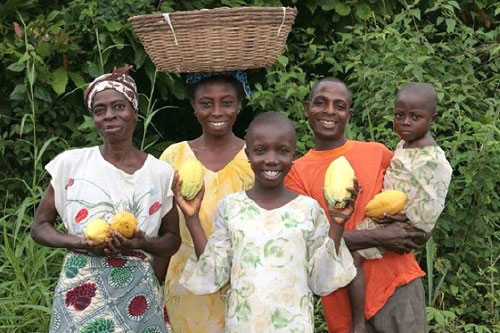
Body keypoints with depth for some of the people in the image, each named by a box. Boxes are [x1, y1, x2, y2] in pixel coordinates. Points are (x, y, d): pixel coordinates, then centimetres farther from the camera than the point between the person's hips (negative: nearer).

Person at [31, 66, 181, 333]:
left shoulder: (161, 172, 0)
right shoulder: (70, 163, -1)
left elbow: (172, 239, 8)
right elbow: (39, 227, 4)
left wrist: (141, 243, -13)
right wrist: (82, 243, -14)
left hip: (137, 296, 1)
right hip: (80, 293, 0)